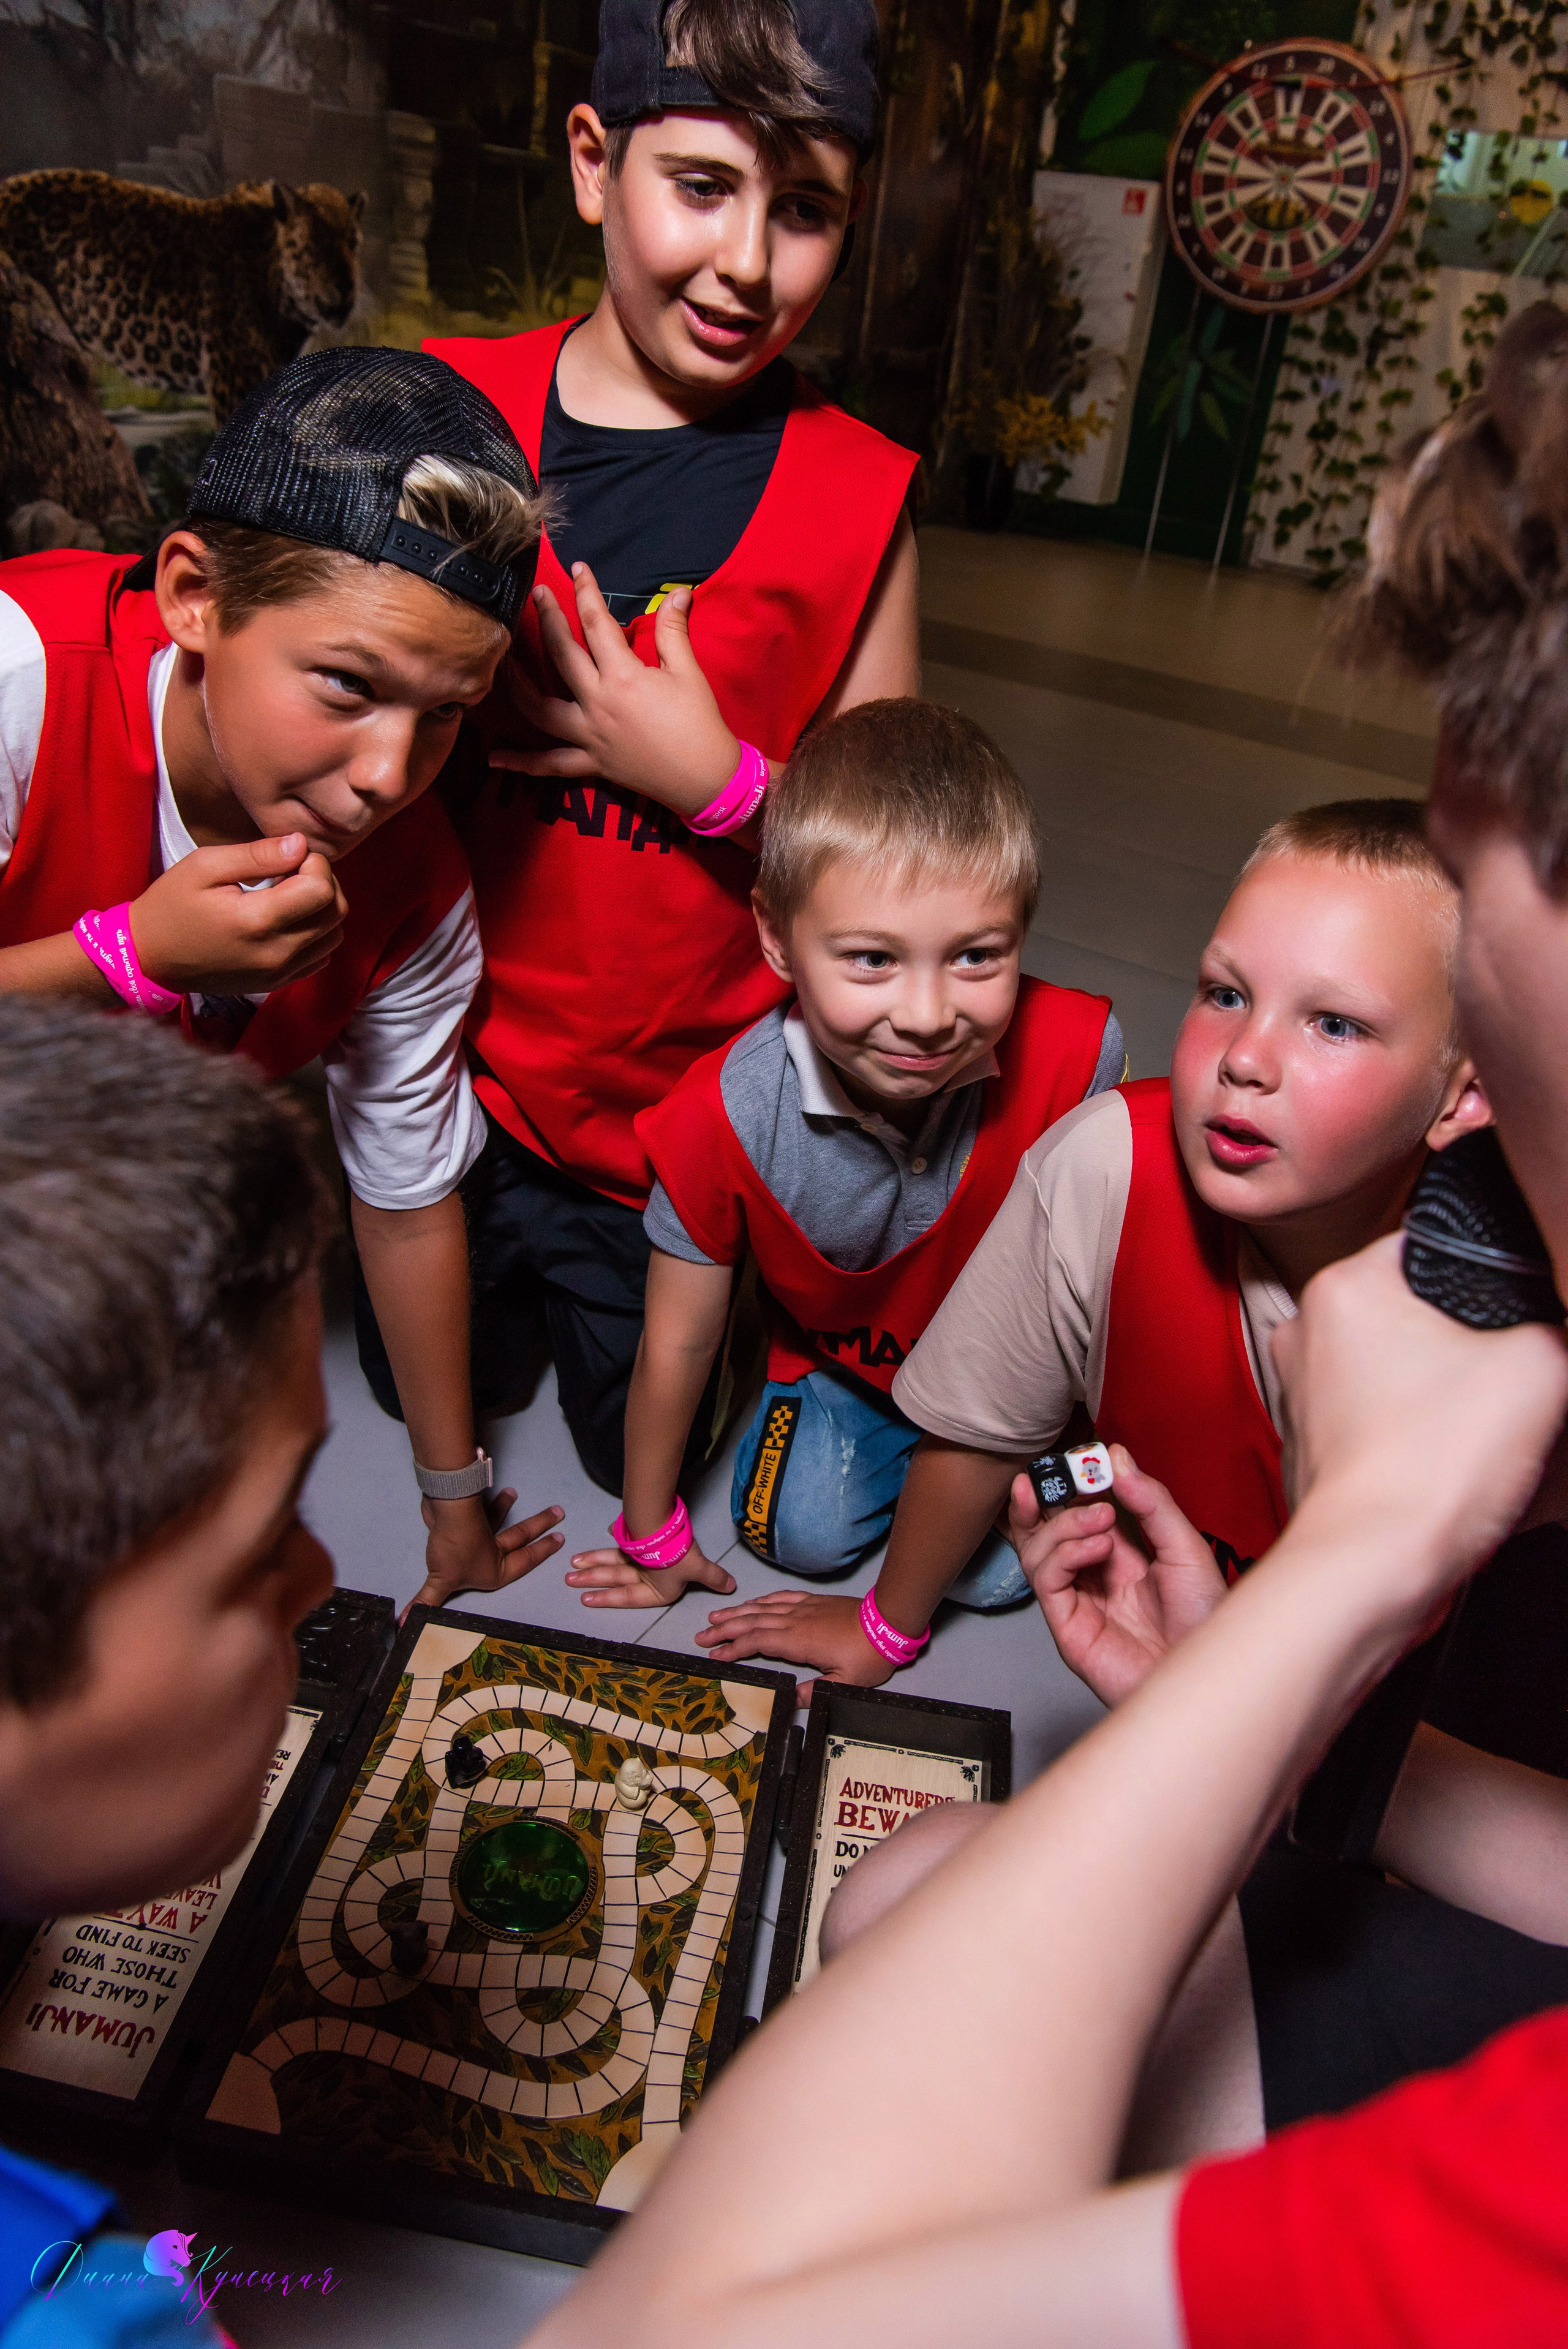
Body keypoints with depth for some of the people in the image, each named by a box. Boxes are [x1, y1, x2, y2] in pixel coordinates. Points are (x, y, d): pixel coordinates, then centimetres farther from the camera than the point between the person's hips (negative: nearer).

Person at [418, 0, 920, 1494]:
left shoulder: (860, 501, -10)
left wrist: (717, 778, -21)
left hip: (687, 1110, -1)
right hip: (451, 1074, 2)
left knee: (637, 1450, 19)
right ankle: (509, 1288, 51)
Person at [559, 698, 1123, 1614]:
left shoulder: (1078, 1054, -35)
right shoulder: (721, 1118, -33)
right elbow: (677, 1343, -17)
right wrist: (652, 1536, -2)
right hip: (841, 1358, 1)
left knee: (998, 1571, -8)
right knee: (801, 1533, -9)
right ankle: (899, 1443, 21)